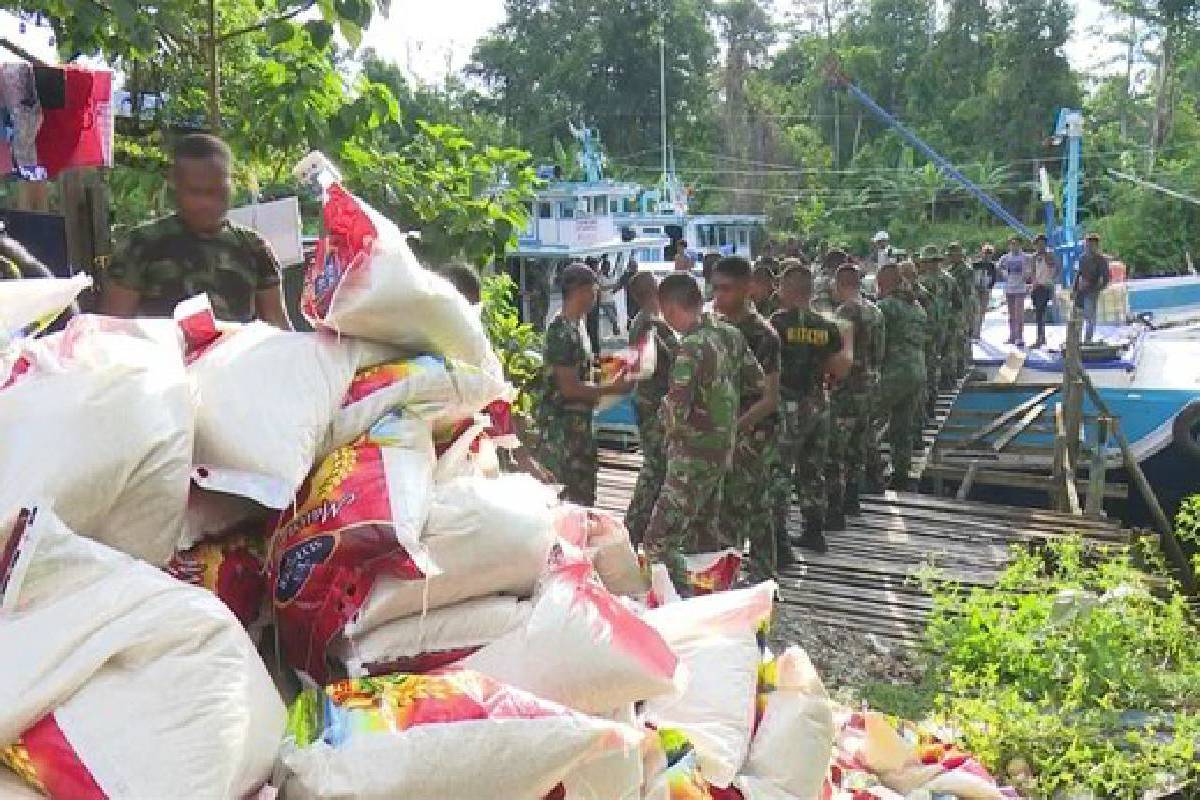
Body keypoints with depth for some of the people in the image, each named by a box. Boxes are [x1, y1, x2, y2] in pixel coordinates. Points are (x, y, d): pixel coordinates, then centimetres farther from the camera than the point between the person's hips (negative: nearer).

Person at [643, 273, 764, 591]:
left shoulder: (691, 347, -22)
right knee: (705, 534, 20)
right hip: (723, 448, 9)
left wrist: (665, 405, -4)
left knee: (659, 541, -6)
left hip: (693, 457, -9)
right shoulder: (730, 333, 2)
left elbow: (677, 412, -26)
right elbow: (757, 380, 13)